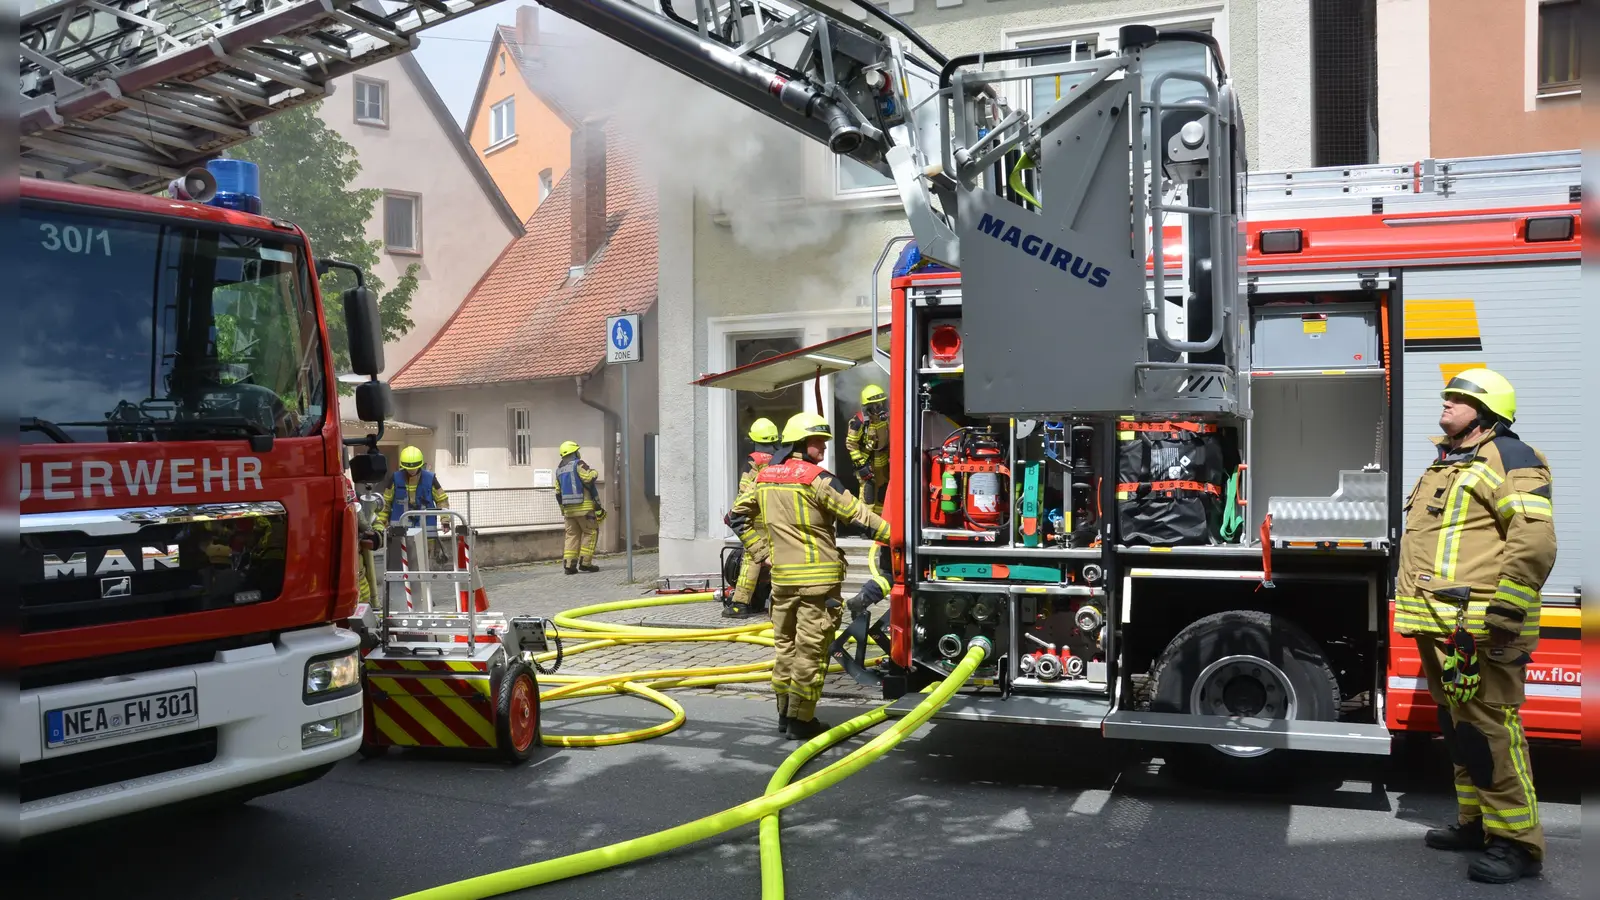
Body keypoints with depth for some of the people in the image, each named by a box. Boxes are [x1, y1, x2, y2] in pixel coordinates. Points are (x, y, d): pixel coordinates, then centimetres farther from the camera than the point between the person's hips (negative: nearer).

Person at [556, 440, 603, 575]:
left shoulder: (559, 469, 15)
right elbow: (589, 482, -19)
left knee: (572, 535, 10)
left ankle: (569, 564, 2)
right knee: (591, 532, 2)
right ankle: (585, 562, -3)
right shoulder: (579, 464, -7)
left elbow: (558, 493, 18)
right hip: (583, 507, -7)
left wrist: (563, 509, 24)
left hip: (568, 508, 7)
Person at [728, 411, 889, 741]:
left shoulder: (766, 477, 9)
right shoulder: (816, 479, -12)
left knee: (786, 646, 16)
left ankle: (785, 713, 25)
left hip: (782, 577, 7)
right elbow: (858, 515, -14)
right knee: (810, 650, 0)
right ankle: (801, 721, 5)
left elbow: (737, 516, 15)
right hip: (817, 578, -7)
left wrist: (764, 548, 15)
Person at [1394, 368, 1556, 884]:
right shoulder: (1445, 464, 23)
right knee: (1458, 728, 16)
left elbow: (1535, 541, -18)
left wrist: (1504, 614, -22)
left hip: (1478, 629, -10)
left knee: (1488, 730, -10)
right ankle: (1476, 822, 27)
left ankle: (1517, 842, -3)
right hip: (1440, 628, 10)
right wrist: (1417, 614, 27)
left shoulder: (1506, 458, -7)